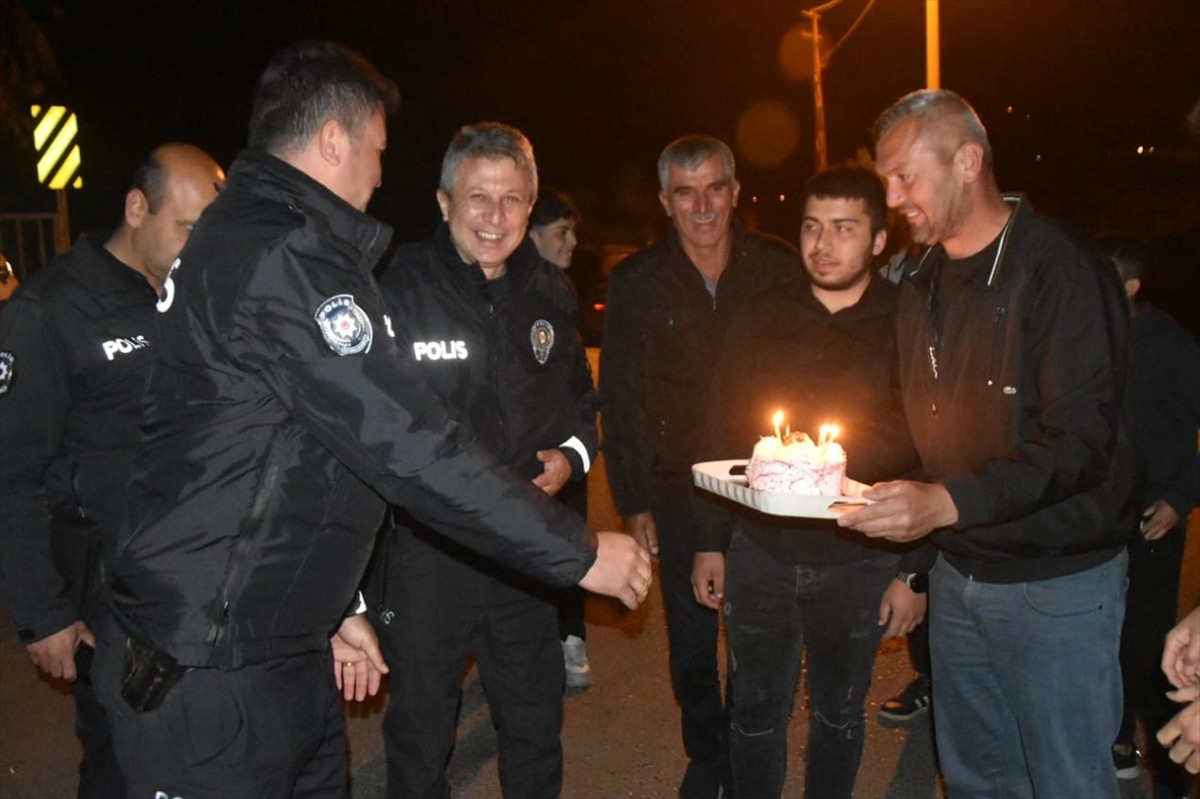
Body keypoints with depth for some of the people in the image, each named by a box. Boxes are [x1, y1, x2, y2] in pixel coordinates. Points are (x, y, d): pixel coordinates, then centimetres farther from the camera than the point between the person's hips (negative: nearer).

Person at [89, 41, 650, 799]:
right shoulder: (282, 256, -20)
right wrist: (580, 553, -16)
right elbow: (407, 443, -25)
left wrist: (335, 605, 20)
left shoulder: (243, 234, 14)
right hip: (210, 675, -9)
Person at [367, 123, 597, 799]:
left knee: (536, 729, 20)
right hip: (426, 548, -4)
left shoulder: (551, 293, 5)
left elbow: (581, 399, 17)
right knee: (421, 734, 16)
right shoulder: (397, 288, -12)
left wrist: (573, 456, -2)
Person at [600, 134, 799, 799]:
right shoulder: (636, 283, -2)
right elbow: (618, 399, 1)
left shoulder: (779, 270, -3)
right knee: (691, 640, 11)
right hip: (678, 490, 0)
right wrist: (632, 501, -2)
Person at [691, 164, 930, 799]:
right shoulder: (759, 318, 0)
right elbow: (718, 434, 4)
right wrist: (711, 542, 3)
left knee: (838, 716, 18)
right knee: (755, 713, 13)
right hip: (759, 554, 1)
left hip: (859, 564, -1)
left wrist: (915, 572, -5)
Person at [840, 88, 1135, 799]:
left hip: (1057, 584, -6)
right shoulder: (923, 282, 8)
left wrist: (948, 501, -33)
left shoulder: (1063, 272, -15)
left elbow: (1080, 443, -22)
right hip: (958, 574, 7)